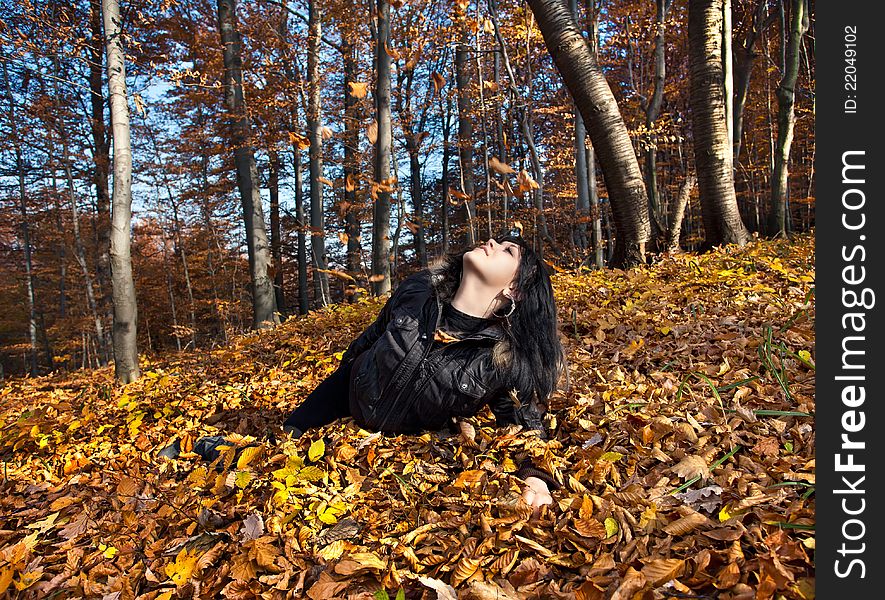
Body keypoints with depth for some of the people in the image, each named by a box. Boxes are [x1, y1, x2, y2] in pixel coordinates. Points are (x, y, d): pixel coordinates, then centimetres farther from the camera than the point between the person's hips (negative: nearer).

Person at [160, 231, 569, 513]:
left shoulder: (507, 360, -25)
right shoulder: (417, 292, -16)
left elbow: (526, 424, -8)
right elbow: (357, 355, -3)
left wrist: (536, 477, -31)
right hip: (343, 413, 2)